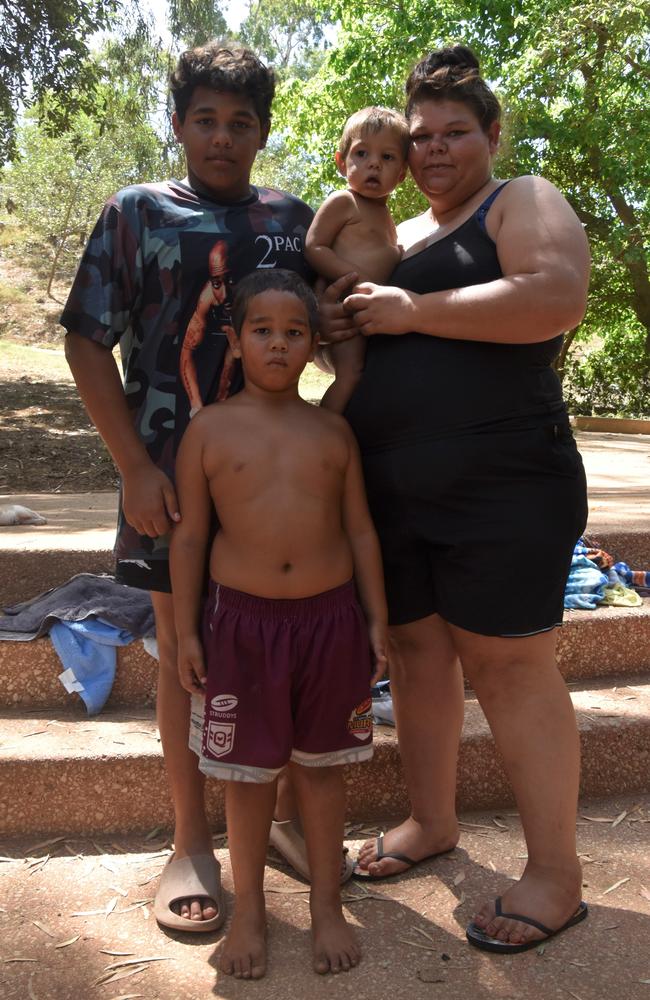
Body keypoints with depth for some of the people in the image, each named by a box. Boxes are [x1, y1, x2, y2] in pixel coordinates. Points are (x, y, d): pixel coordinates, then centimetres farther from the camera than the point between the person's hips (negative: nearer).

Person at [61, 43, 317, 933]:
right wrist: (135, 468, -10)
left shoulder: (297, 221, 9)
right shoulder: (137, 213, 2)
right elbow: (89, 341, -2)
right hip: (171, 472, -2)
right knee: (185, 647, 6)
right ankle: (193, 842, 21)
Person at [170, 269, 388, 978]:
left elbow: (360, 528, 7)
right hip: (243, 619, -1)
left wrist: (375, 618, 6)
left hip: (330, 615, 2)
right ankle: (248, 909, 32)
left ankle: (326, 905, 32)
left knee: (321, 765, 14)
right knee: (248, 771, 11)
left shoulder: (333, 430, 4)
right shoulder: (210, 428, -3)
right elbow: (189, 536, 0)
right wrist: (186, 631, -1)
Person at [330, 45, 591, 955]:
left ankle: (555, 874, 12)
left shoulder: (523, 202, 2)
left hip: (500, 488, -7)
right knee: (415, 650, 13)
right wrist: (342, 323, 5)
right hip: (392, 496, 7)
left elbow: (558, 298, -18)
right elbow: (343, 331, 29)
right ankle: (432, 820, 32)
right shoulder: (395, 238, 23)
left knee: (509, 668, -3)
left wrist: (414, 311, -16)